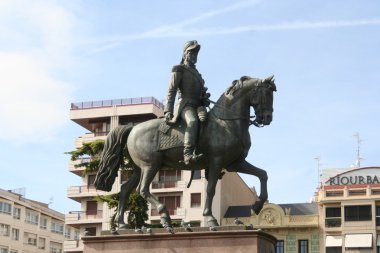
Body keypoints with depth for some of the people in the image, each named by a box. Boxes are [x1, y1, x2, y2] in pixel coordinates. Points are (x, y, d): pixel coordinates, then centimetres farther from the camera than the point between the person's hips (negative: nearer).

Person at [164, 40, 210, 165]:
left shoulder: (196, 73, 29)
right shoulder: (179, 70, 7)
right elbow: (171, 91, -3)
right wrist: (168, 110, -15)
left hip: (198, 106, 7)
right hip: (185, 105, -7)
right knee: (192, 122, -38)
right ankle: (187, 154, -48)